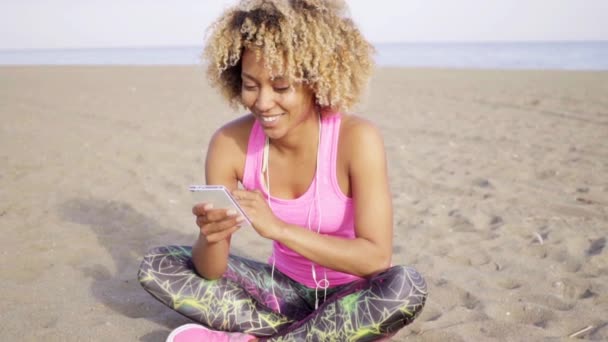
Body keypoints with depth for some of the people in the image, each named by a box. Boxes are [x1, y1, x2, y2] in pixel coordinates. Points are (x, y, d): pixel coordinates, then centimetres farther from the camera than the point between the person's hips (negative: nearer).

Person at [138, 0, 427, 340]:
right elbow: (211, 273, -12)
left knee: (407, 287, -35)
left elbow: (377, 257, -26)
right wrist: (211, 238, -36)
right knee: (156, 266, -10)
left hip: (348, 296, -2)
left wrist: (277, 228, -36)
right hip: (283, 288, 3)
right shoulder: (230, 143, -15)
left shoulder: (357, 139, -23)